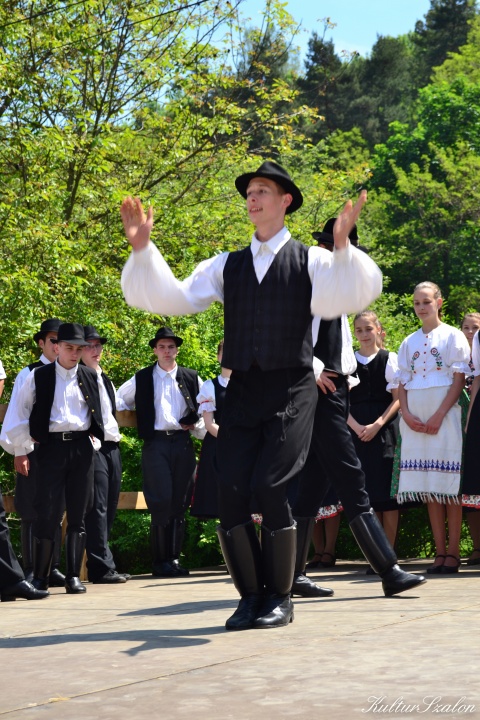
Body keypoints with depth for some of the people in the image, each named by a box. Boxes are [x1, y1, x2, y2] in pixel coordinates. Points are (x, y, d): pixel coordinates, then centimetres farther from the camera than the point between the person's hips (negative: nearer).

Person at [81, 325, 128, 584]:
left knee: (110, 507, 8)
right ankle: (102, 566, -8)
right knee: (97, 508, -9)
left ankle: (101, 564, 13)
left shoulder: (107, 381, 21)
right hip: (92, 447, -8)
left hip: (112, 448, 8)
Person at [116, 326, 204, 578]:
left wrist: (197, 426, 4)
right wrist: (139, 423, 7)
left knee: (179, 504, 2)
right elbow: (118, 402, 18)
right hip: (155, 444, -2)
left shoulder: (191, 378, 12)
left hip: (183, 443, 2)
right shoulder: (141, 379, 9)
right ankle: (160, 561, -3)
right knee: (161, 502, -9)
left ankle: (174, 558, 8)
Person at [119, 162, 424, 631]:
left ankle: (279, 597, 5)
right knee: (231, 491, -7)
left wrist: (341, 246, -30)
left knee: (269, 487, -14)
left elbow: (346, 297, -14)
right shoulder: (226, 266, 14)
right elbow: (173, 298, 7)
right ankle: (250, 596, 10)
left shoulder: (309, 261, 5)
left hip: (290, 390, -3)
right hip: (241, 391, 3)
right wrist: (142, 248, -5)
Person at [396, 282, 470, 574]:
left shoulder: (453, 336, 3)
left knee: (449, 485, -7)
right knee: (429, 487, 2)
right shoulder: (409, 343, 16)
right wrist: (406, 414, -4)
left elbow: (459, 379, -4)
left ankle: (453, 552, -6)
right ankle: (440, 552, 3)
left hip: (445, 414, -4)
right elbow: (403, 384, 14)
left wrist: (439, 415, -14)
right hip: (415, 418, 4)